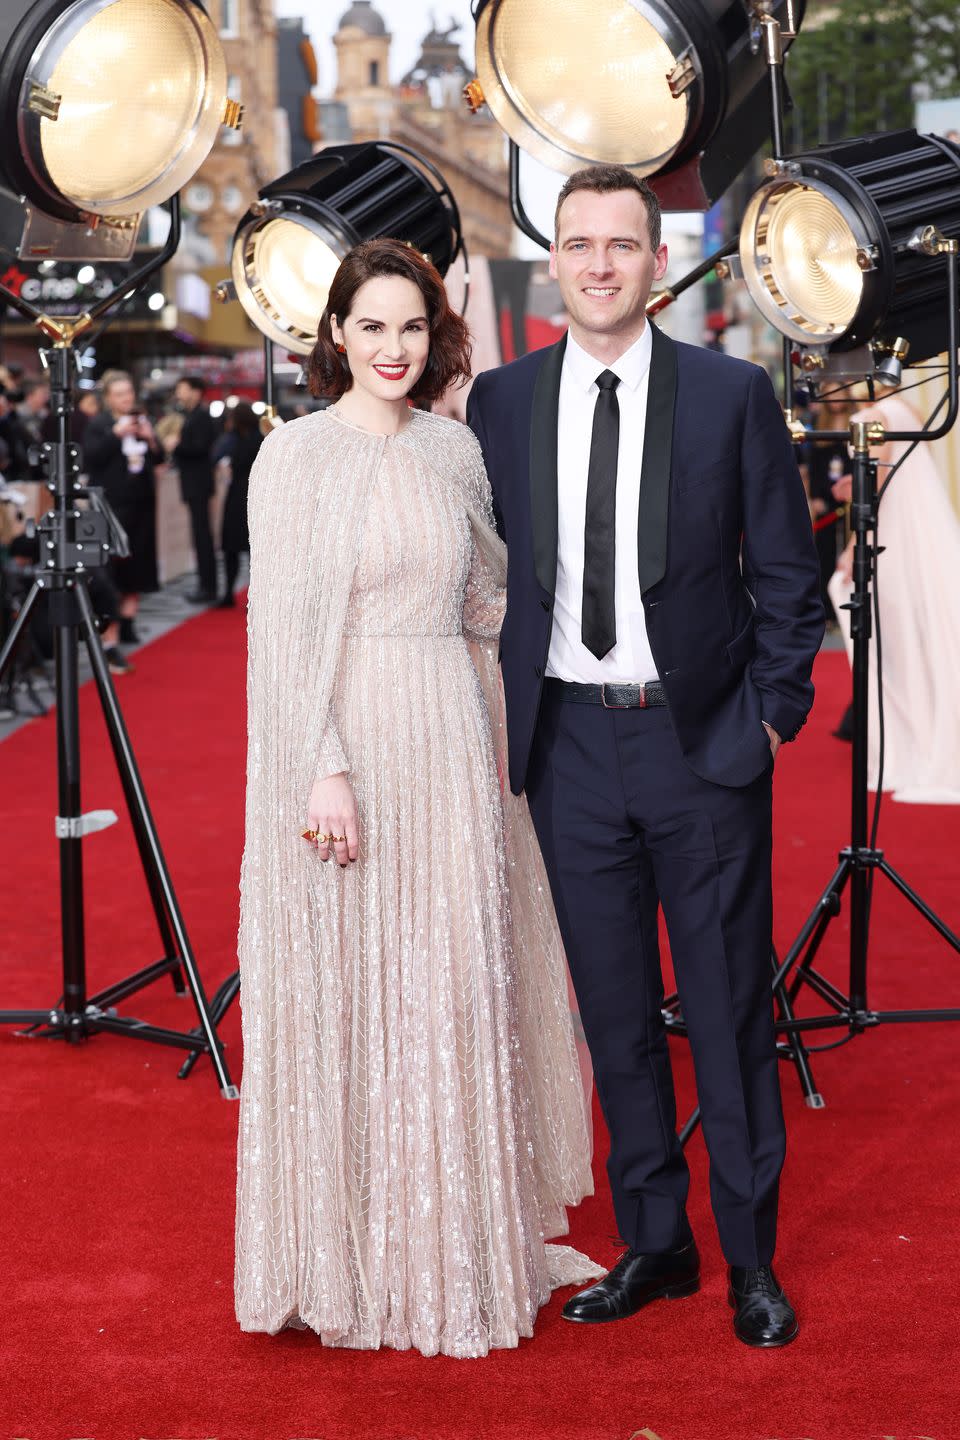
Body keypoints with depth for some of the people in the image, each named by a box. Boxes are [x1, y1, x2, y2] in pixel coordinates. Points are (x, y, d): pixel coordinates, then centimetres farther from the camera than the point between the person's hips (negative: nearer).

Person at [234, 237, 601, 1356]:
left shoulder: (455, 448, 10)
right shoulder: (296, 454, -6)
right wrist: (324, 771, -18)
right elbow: (285, 630, -11)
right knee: (349, 994, 2)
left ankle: (455, 1240, 25)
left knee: (454, 994, 11)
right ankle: (352, 1254, 16)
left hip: (452, 749, 5)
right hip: (348, 746, -5)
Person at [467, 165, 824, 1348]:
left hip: (703, 739, -2)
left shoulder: (732, 395, -2)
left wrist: (773, 714, -4)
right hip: (569, 742, 3)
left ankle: (750, 1258, 19)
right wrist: (503, 723, 4)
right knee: (613, 1009, 10)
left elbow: (787, 575, 2)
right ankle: (652, 1243, 25)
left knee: (729, 1007, 4)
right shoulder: (500, 402, 5)